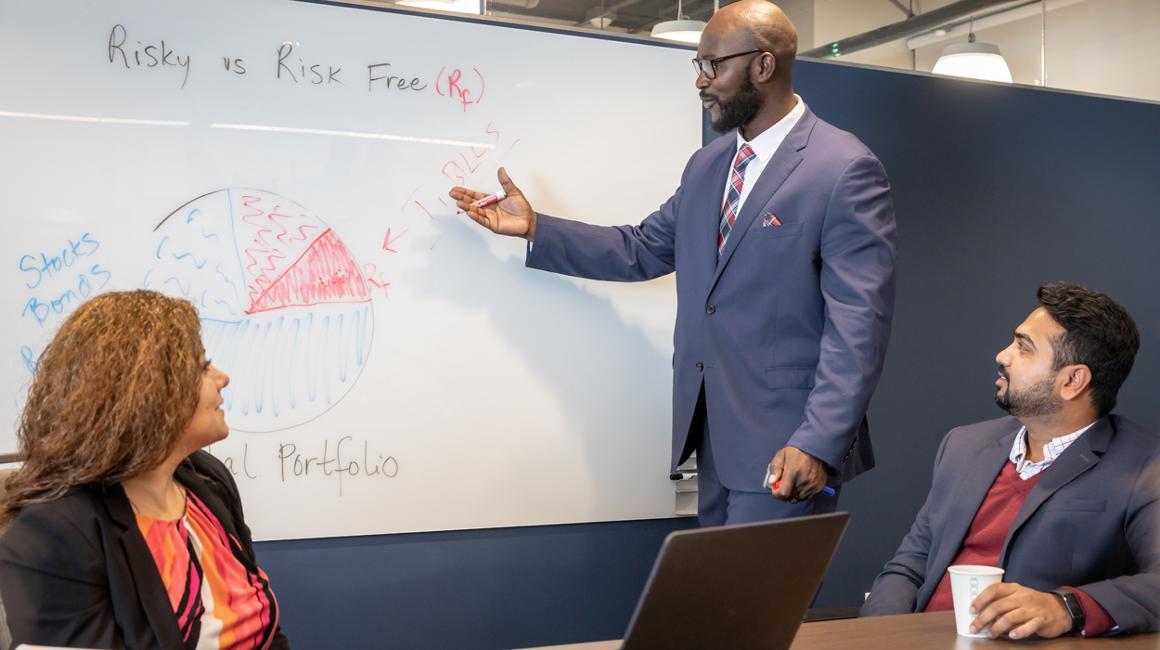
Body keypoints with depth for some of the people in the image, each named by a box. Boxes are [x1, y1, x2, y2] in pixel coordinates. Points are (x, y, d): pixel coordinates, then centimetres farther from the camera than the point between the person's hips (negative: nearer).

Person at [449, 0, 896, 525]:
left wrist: (817, 443, -24)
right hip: (714, 434, 7)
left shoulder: (846, 170, -12)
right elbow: (643, 251, 16)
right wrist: (533, 227, 9)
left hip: (785, 440, -7)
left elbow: (858, 323, -17)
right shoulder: (706, 165, 13)